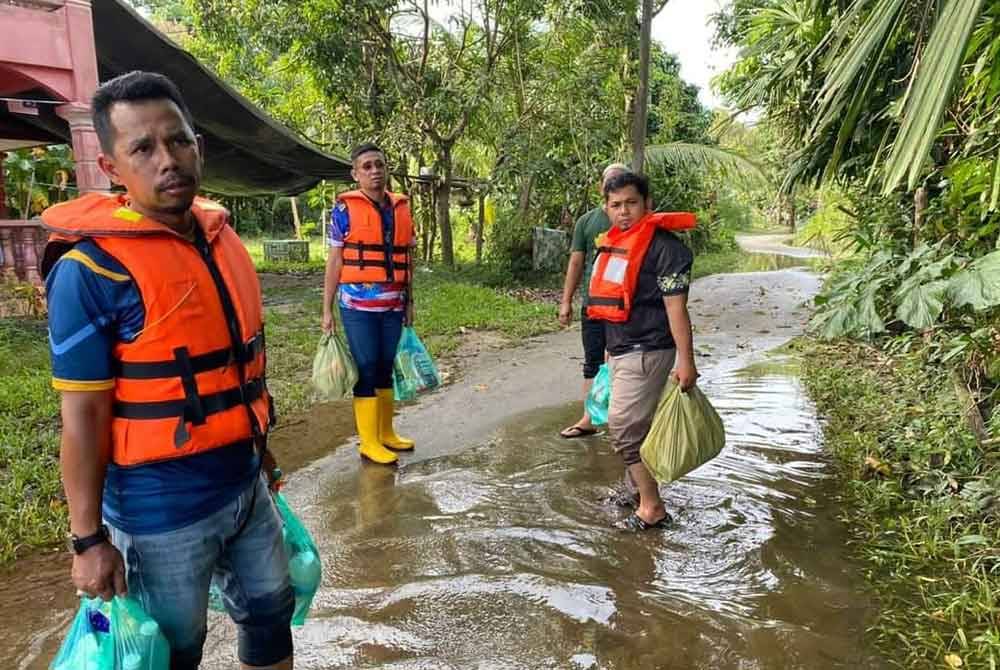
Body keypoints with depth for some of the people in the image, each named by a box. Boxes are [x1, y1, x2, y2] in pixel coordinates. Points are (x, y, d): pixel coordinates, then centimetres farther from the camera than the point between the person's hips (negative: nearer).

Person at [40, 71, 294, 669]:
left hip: (246, 486, 7)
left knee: (271, 613, 23)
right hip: (163, 508, -6)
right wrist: (89, 539, -12)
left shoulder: (224, 238, 2)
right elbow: (82, 415, -16)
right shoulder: (92, 268, -18)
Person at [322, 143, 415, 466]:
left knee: (387, 367, 13)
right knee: (366, 369, 1)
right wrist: (327, 309, -4)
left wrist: (409, 302, 13)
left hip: (393, 306, 4)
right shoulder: (345, 207, -3)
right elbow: (334, 261, -3)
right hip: (358, 305, -4)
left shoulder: (402, 206, 9)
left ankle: (386, 433, 27)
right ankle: (369, 442, 11)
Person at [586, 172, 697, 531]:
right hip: (620, 350, 9)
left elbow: (675, 306, -19)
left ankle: (652, 509, 4)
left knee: (624, 427, -7)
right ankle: (637, 490, 34)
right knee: (635, 427, 18)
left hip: (646, 351, -9)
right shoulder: (612, 243, 12)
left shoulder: (663, 246, -15)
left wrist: (686, 361, -21)